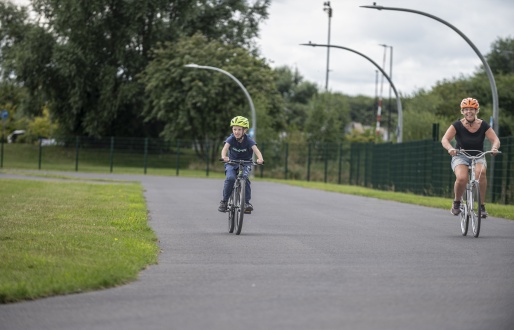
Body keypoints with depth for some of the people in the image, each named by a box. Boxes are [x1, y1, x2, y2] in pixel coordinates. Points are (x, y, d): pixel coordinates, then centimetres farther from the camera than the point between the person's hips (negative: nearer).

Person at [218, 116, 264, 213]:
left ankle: (247, 202, -18)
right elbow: (225, 148, -29)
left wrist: (260, 159, -51)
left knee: (244, 178, -29)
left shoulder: (248, 140, -15)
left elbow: (256, 150, -29)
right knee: (230, 178, -27)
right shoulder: (231, 139, -13)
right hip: (231, 163, 0)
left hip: (245, 164, 0)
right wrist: (224, 157, -52)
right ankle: (224, 201, -11)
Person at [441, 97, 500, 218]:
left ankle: (482, 205, -21)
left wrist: (494, 148, -34)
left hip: (478, 157, 1)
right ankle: (456, 202, 0)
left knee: (481, 172, -34)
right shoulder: (457, 125, -10)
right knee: (461, 178, -32)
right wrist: (450, 148, -41)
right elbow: (445, 139, -19)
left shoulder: (483, 125, -5)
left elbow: (495, 140, -10)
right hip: (460, 157, -1)